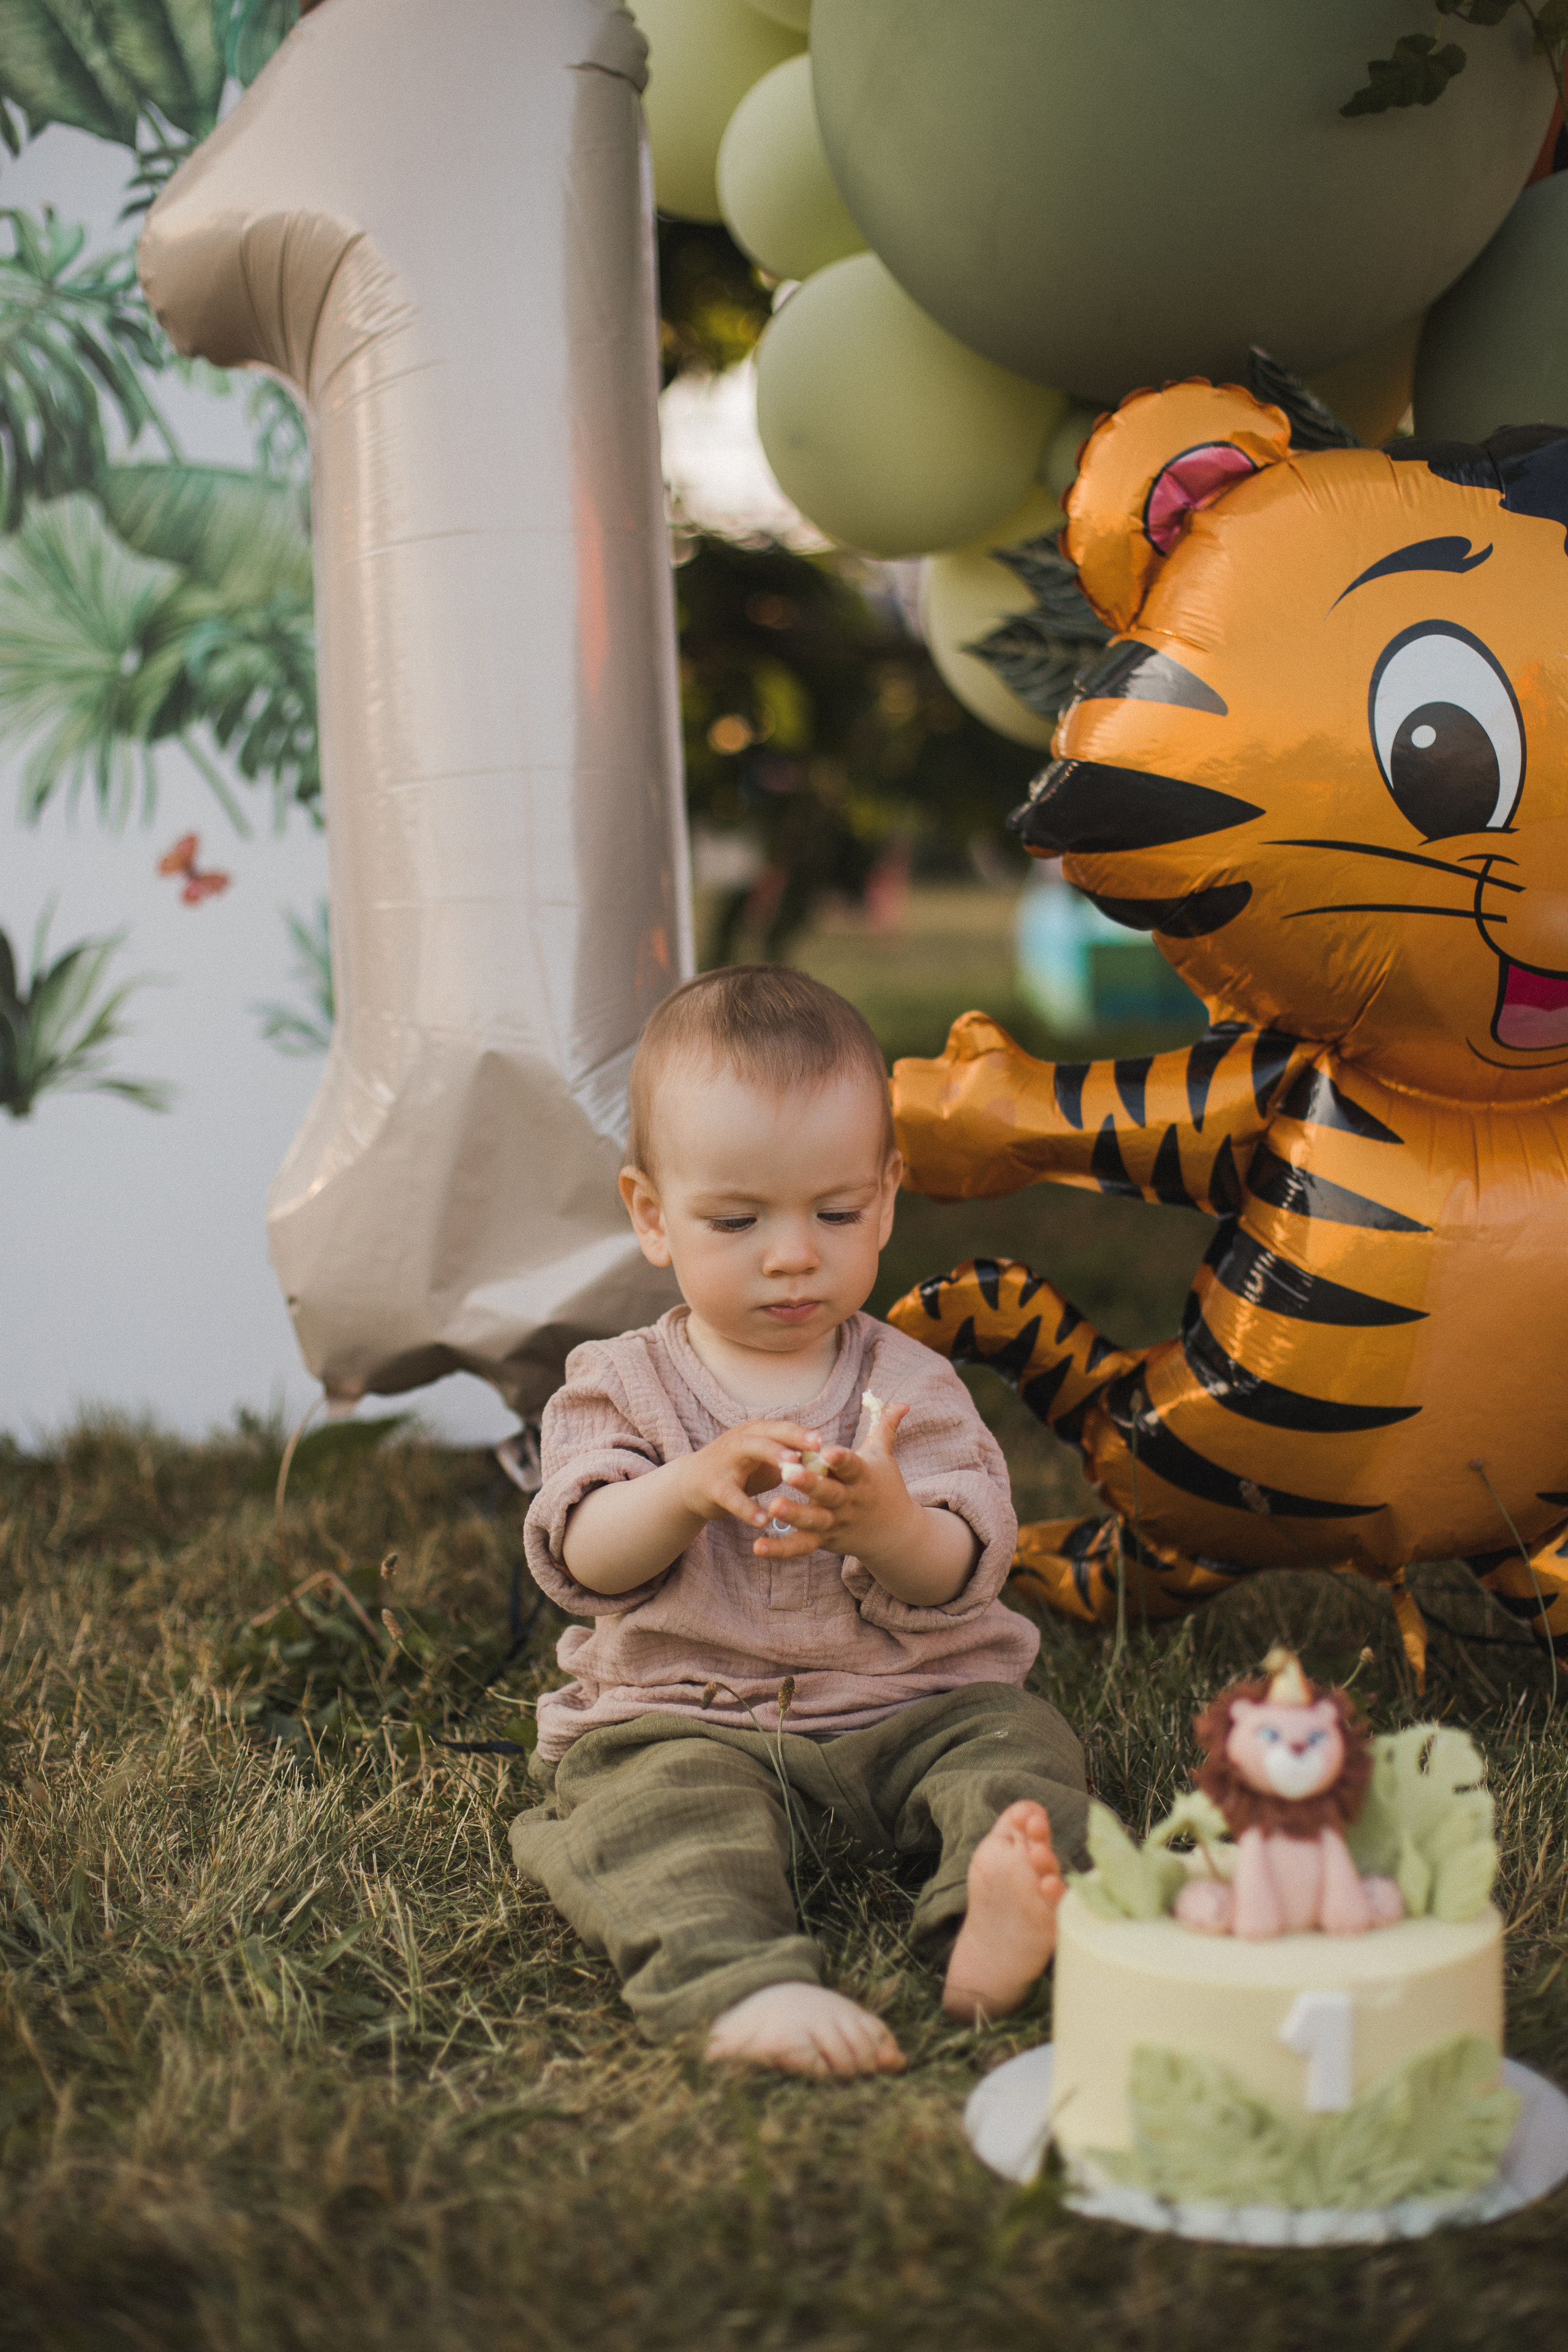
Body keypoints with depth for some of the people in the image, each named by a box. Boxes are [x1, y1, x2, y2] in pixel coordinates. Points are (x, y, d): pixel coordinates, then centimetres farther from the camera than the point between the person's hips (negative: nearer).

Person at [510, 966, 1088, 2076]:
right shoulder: (621, 1387, 4)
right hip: (680, 1719, -1)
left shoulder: (909, 1384, 4)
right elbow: (579, 1559, -9)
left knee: (1016, 1740, -23)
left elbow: (960, 1577, -7)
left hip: (909, 1706, 2)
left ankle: (996, 1922, -48)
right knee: (651, 1809, -30)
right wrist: (692, 1488, -29)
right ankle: (740, 1984, -51)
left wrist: (884, 1524, -31)